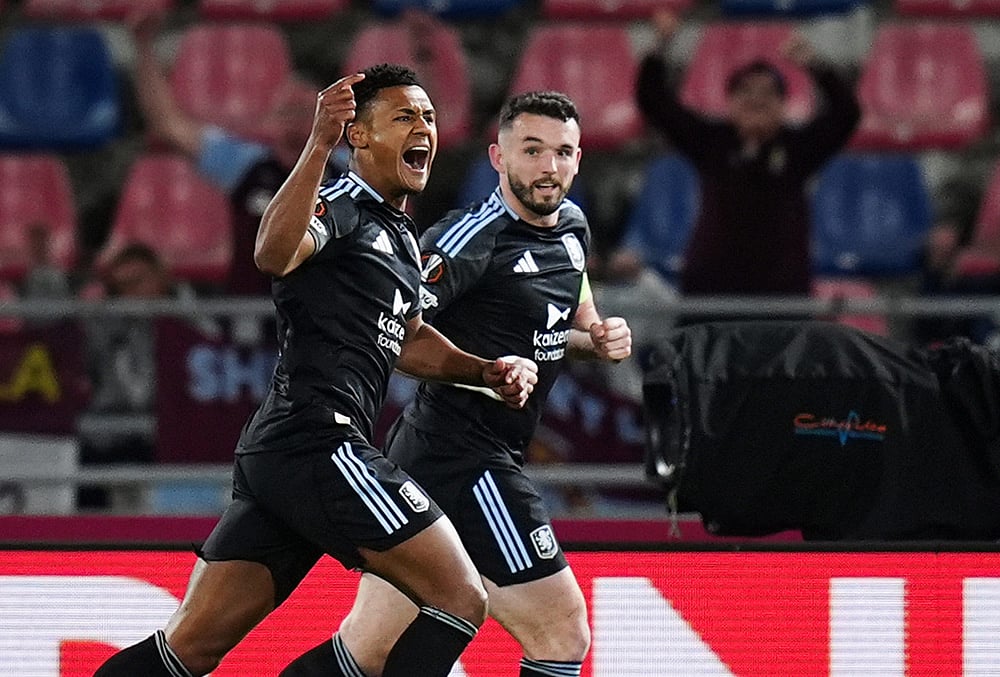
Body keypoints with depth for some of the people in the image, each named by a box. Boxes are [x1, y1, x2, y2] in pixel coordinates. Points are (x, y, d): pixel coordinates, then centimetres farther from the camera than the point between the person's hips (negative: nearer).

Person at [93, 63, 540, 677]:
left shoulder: (400, 236, 25)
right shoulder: (342, 206, -5)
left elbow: (405, 339, 41)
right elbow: (274, 254, -28)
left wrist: (487, 372, 28)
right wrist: (319, 145, -37)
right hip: (319, 445, -9)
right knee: (462, 600, -7)